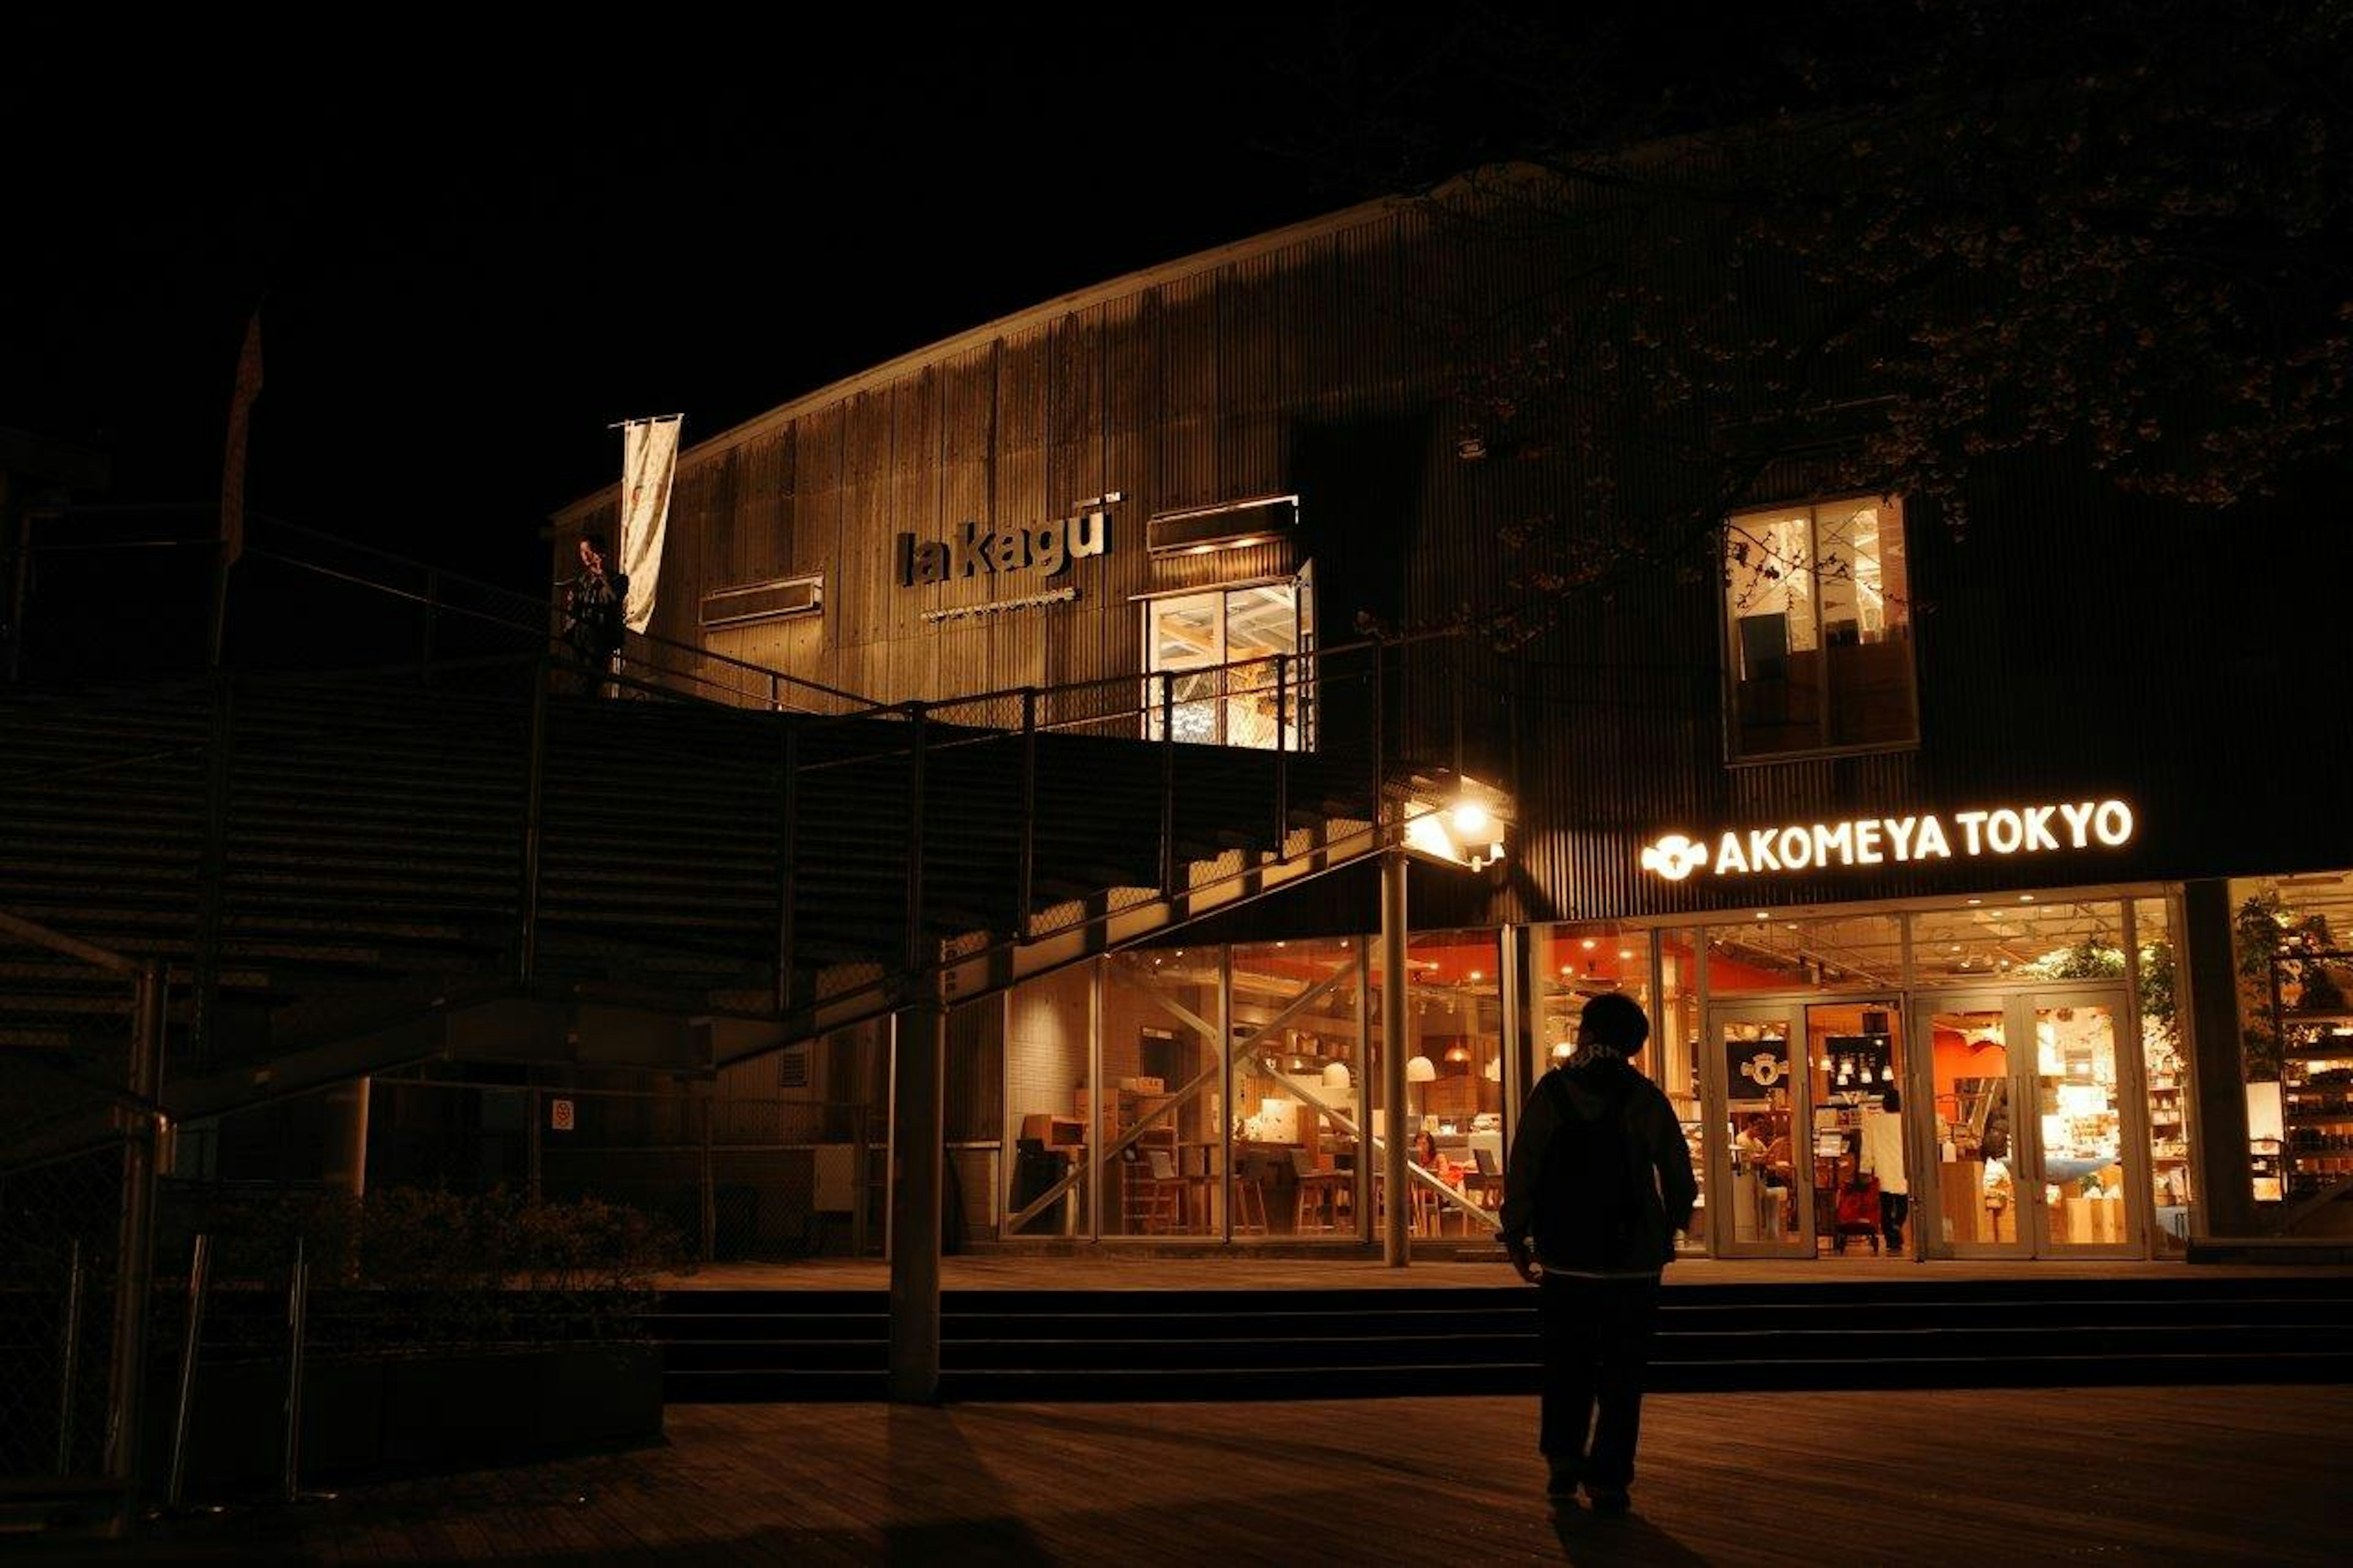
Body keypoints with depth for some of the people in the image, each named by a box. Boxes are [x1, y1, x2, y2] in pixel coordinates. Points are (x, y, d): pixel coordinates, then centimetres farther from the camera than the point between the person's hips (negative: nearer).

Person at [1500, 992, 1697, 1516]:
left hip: (1565, 1258, 1)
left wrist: (1516, 1238, 4)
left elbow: (1521, 1172, -6)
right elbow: (1681, 1177, 0)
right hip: (1634, 1261, 0)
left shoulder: (1550, 1093, -3)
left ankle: (1562, 1459, 13)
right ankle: (1608, 1479, 6)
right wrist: (1671, 1227, 18)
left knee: (1566, 1364, 17)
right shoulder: (1645, 1098, -3)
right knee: (1622, 1373, 7)